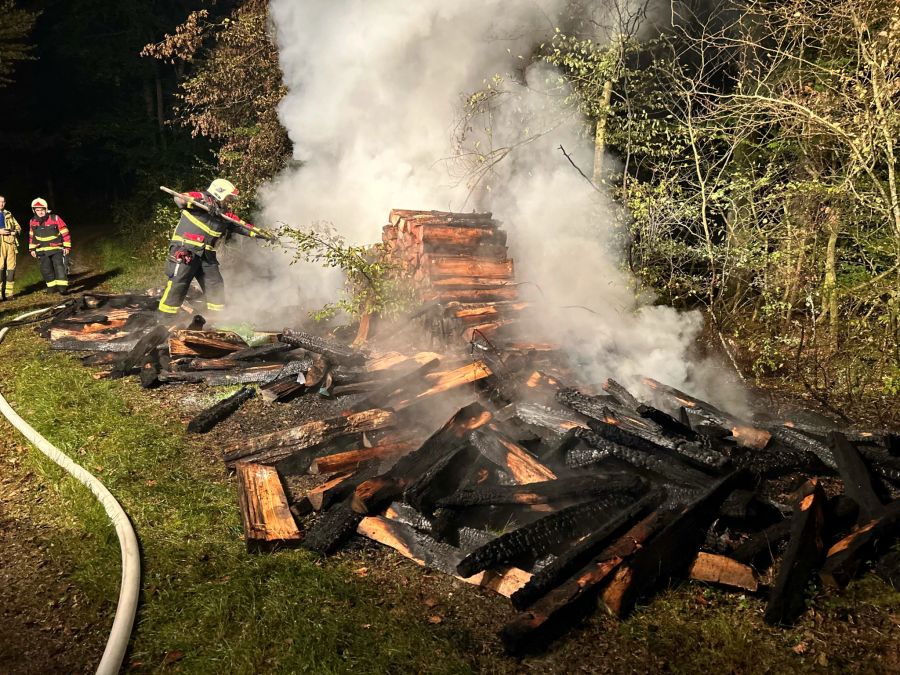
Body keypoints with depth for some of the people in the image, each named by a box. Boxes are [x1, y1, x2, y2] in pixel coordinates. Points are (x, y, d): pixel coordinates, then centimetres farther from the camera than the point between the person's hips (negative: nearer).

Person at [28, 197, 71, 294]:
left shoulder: (55, 219, -10)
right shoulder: (32, 222, 3)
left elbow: (65, 233, -6)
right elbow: (31, 236, 16)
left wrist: (67, 246, -7)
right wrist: (32, 249, 16)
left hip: (56, 249, -4)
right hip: (42, 251, 4)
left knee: (59, 267, -14)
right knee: (46, 270, 5)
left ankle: (62, 287, -17)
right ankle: (52, 286, 15)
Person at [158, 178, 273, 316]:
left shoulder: (225, 215, 16)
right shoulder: (200, 198, -2)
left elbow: (242, 226, 14)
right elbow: (179, 198, -16)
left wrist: (261, 233, 4)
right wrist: (201, 203, -28)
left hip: (206, 254, 7)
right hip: (185, 248, -7)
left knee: (216, 284, 8)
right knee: (178, 282, -12)